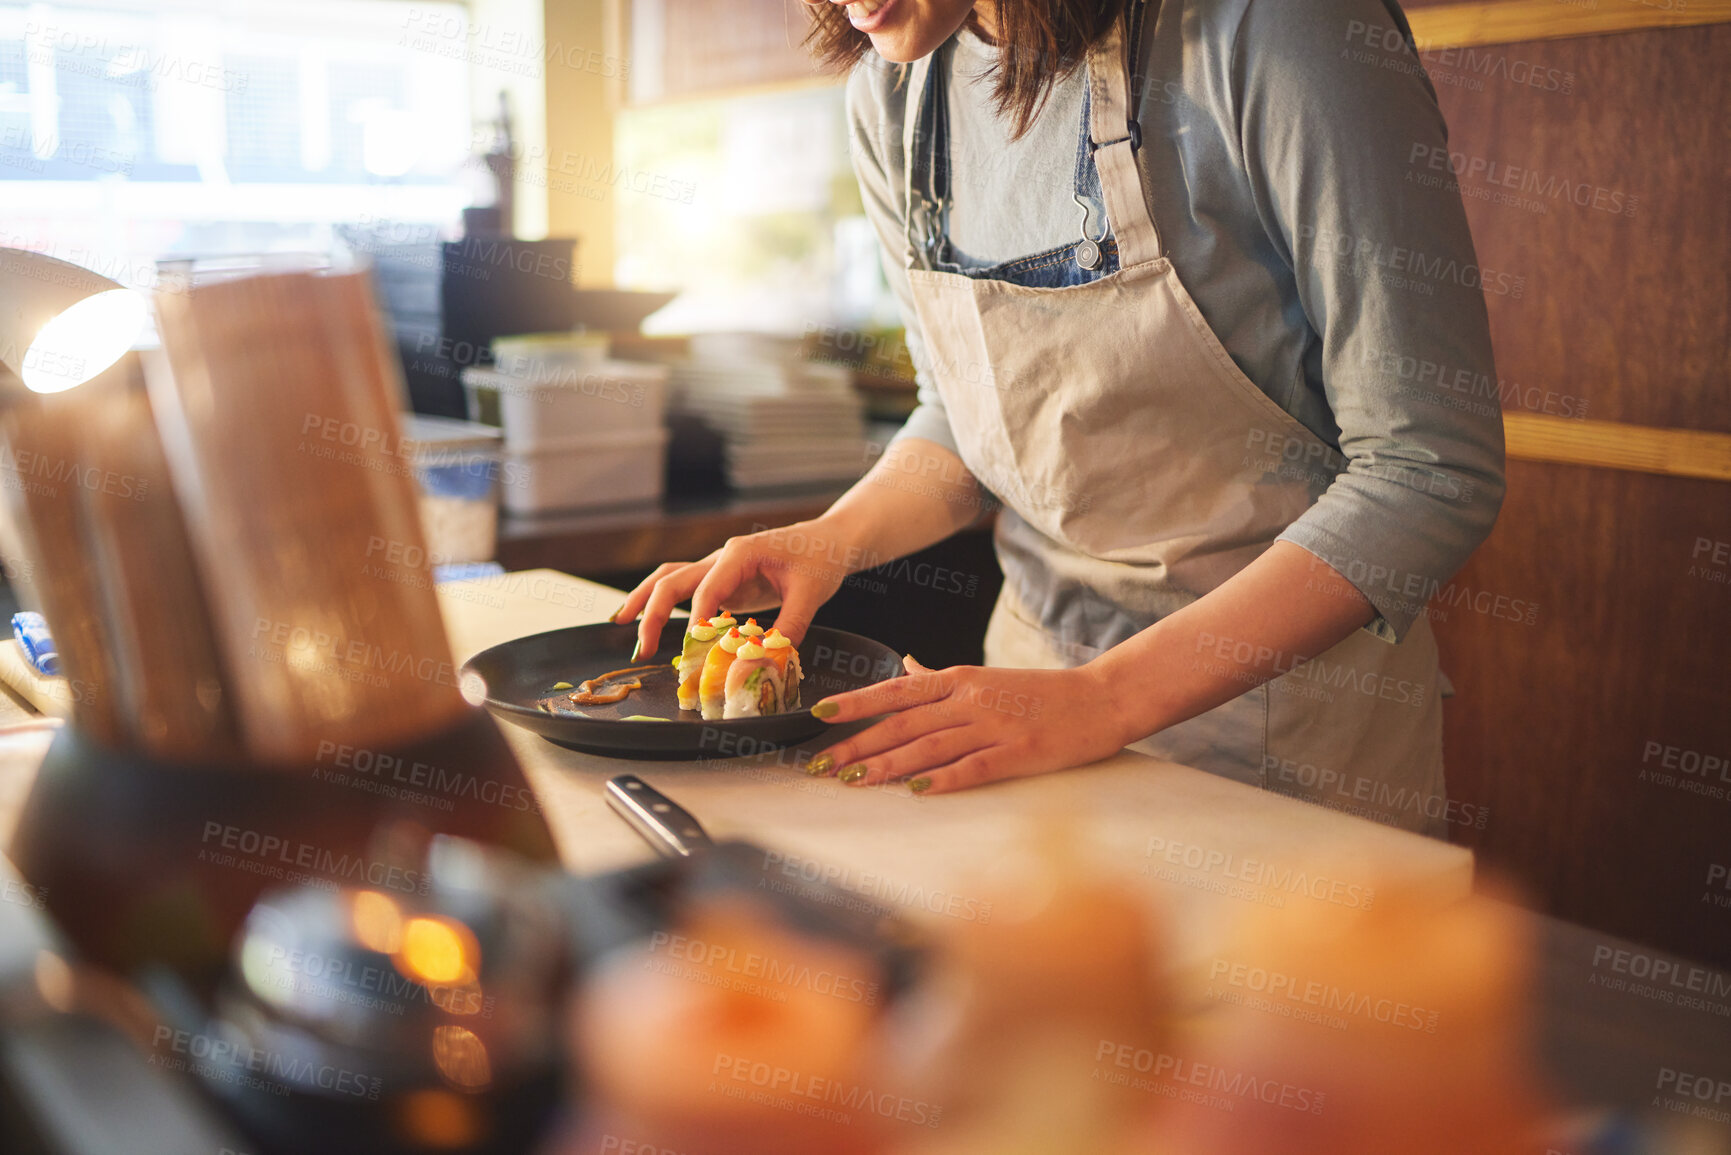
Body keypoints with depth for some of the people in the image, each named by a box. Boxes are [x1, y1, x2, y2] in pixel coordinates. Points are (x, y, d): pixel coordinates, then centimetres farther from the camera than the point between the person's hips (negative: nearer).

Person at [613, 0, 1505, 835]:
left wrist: (1105, 700, -28)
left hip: (1291, 688, -5)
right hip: (1034, 657, 5)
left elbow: (1431, 472, -22)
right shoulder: (891, 89, -2)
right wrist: (832, 540, -11)